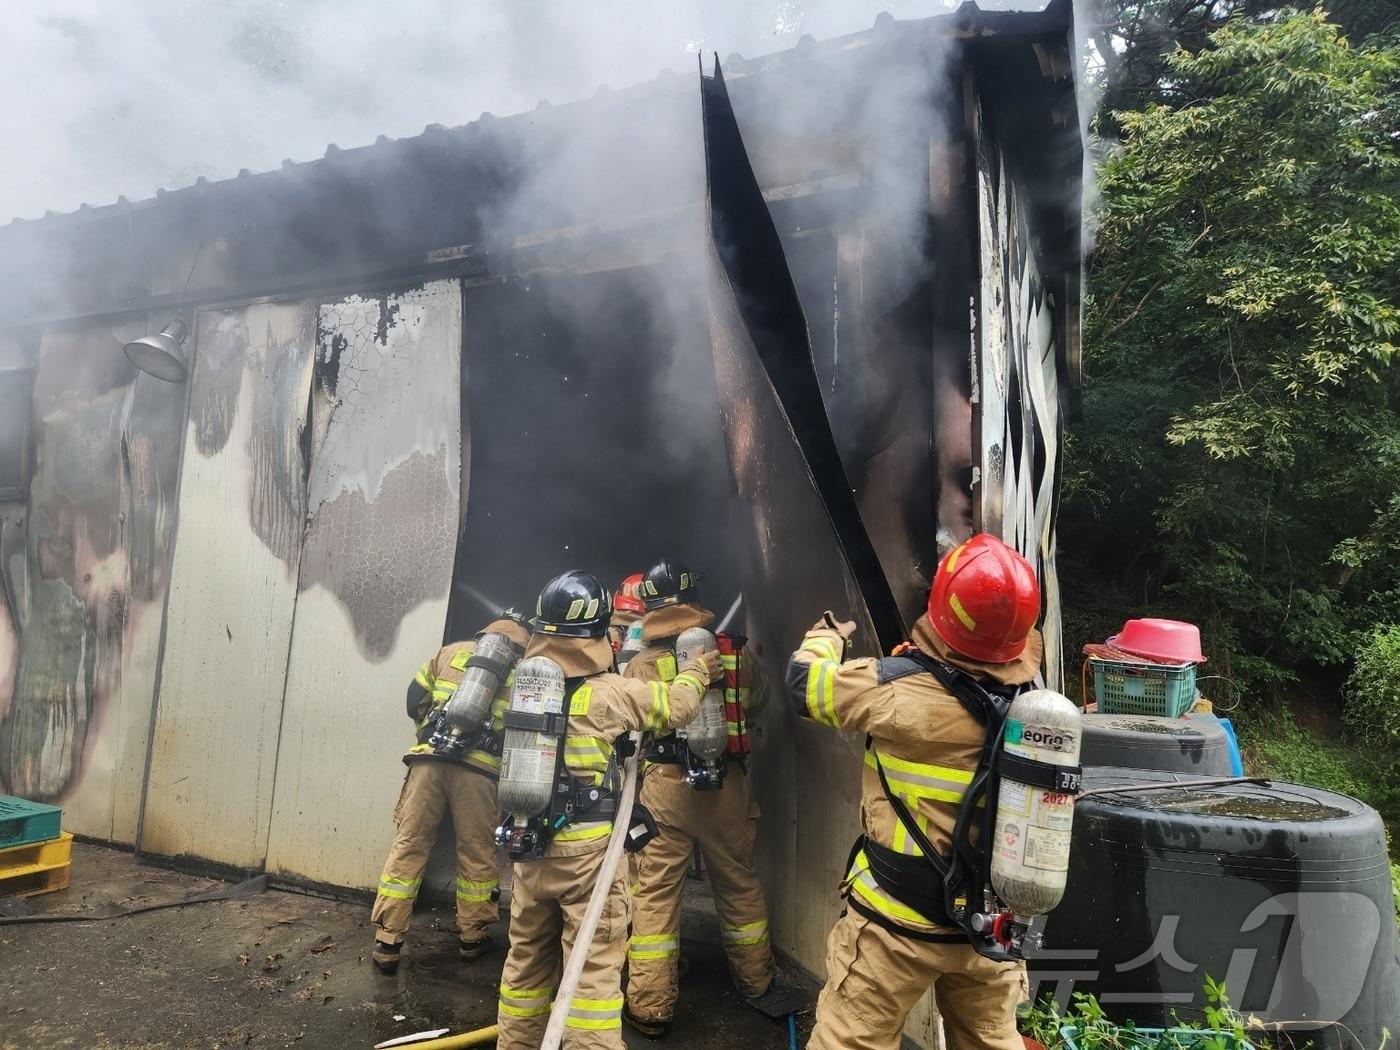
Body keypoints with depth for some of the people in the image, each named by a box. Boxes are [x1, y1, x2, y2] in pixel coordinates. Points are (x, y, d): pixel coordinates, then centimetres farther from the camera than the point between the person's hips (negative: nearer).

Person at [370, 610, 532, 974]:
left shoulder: (451, 652, 17)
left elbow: (416, 699, 16)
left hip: (429, 760, 1)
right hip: (480, 769, -1)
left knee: (408, 846, 9)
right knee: (477, 854, 13)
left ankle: (387, 943, 12)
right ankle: (472, 938, 26)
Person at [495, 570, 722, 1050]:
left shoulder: (524, 684, 1)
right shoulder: (607, 692, -14)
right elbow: (675, 705, -2)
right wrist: (699, 670, 15)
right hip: (588, 847, -6)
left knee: (528, 956, 20)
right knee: (594, 965, 2)